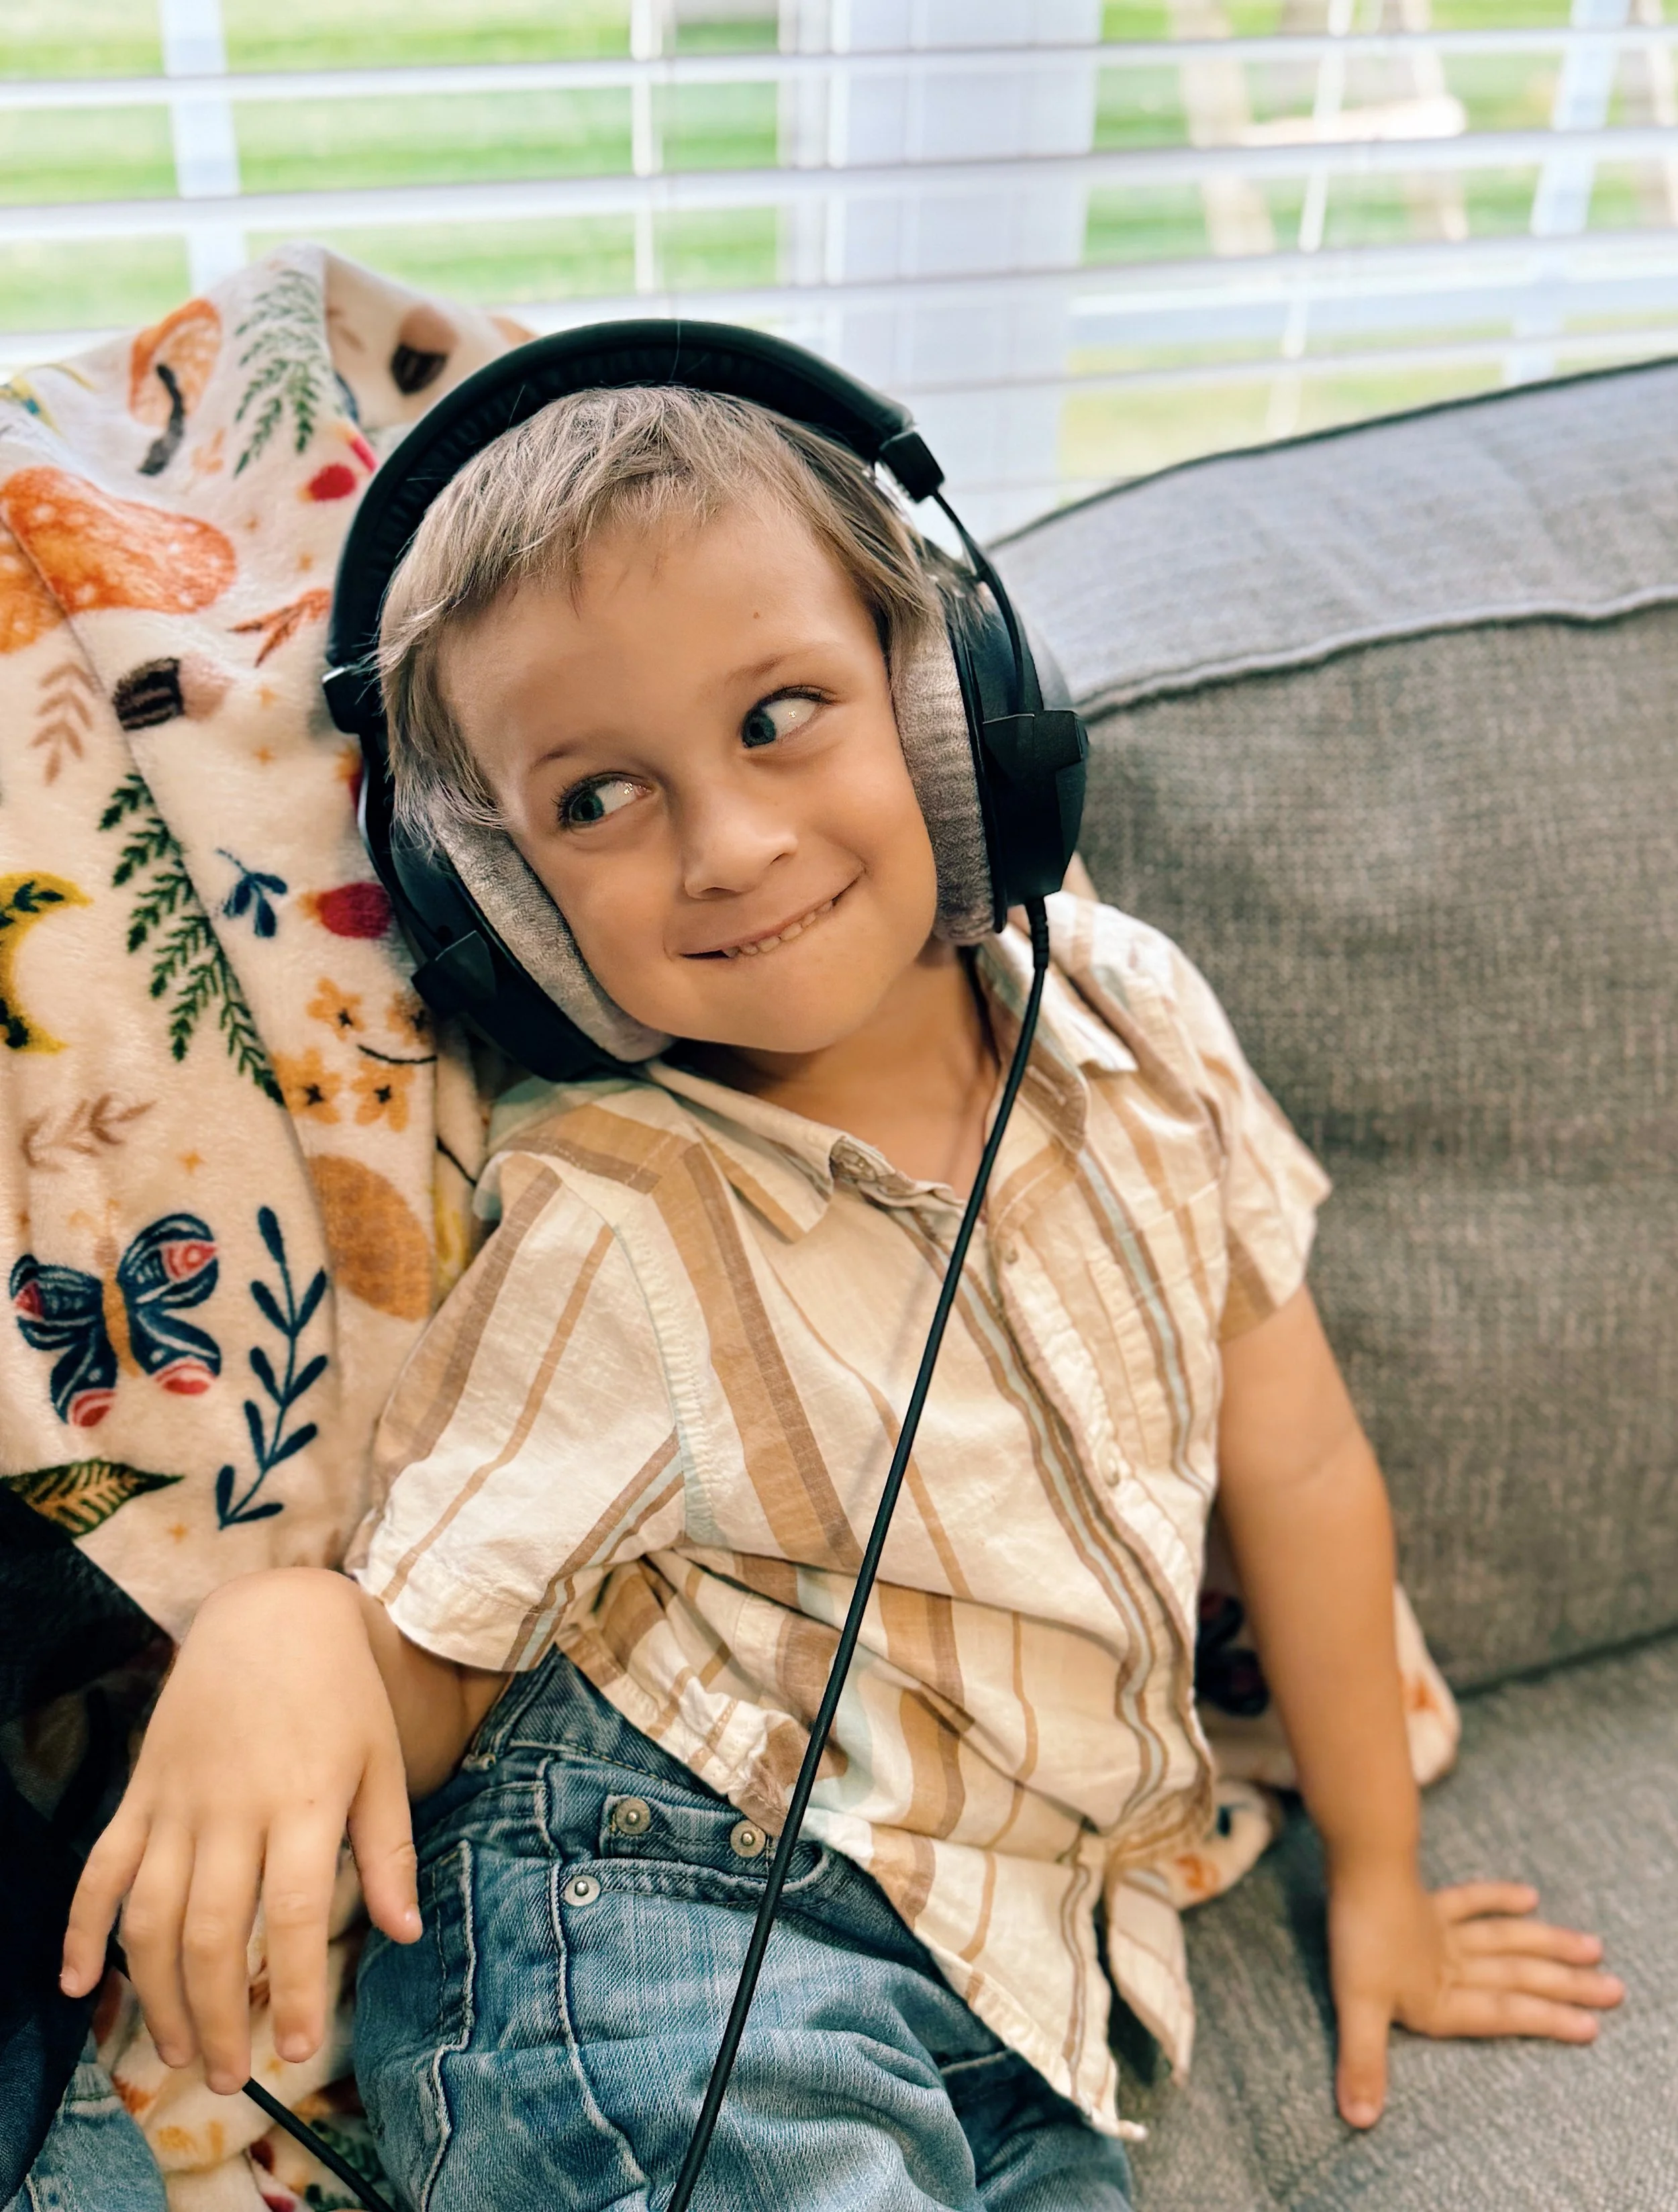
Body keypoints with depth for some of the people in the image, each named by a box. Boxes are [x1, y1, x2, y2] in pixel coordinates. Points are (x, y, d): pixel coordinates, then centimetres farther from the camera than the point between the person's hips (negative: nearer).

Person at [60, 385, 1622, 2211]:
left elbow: (1296, 1461, 6)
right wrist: (277, 1632, -33)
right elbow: (422, 1669, -8)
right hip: (644, 1928, -3)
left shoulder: (1127, 1017, -3)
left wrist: (1377, 1876, 16)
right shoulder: (618, 1237, -15)